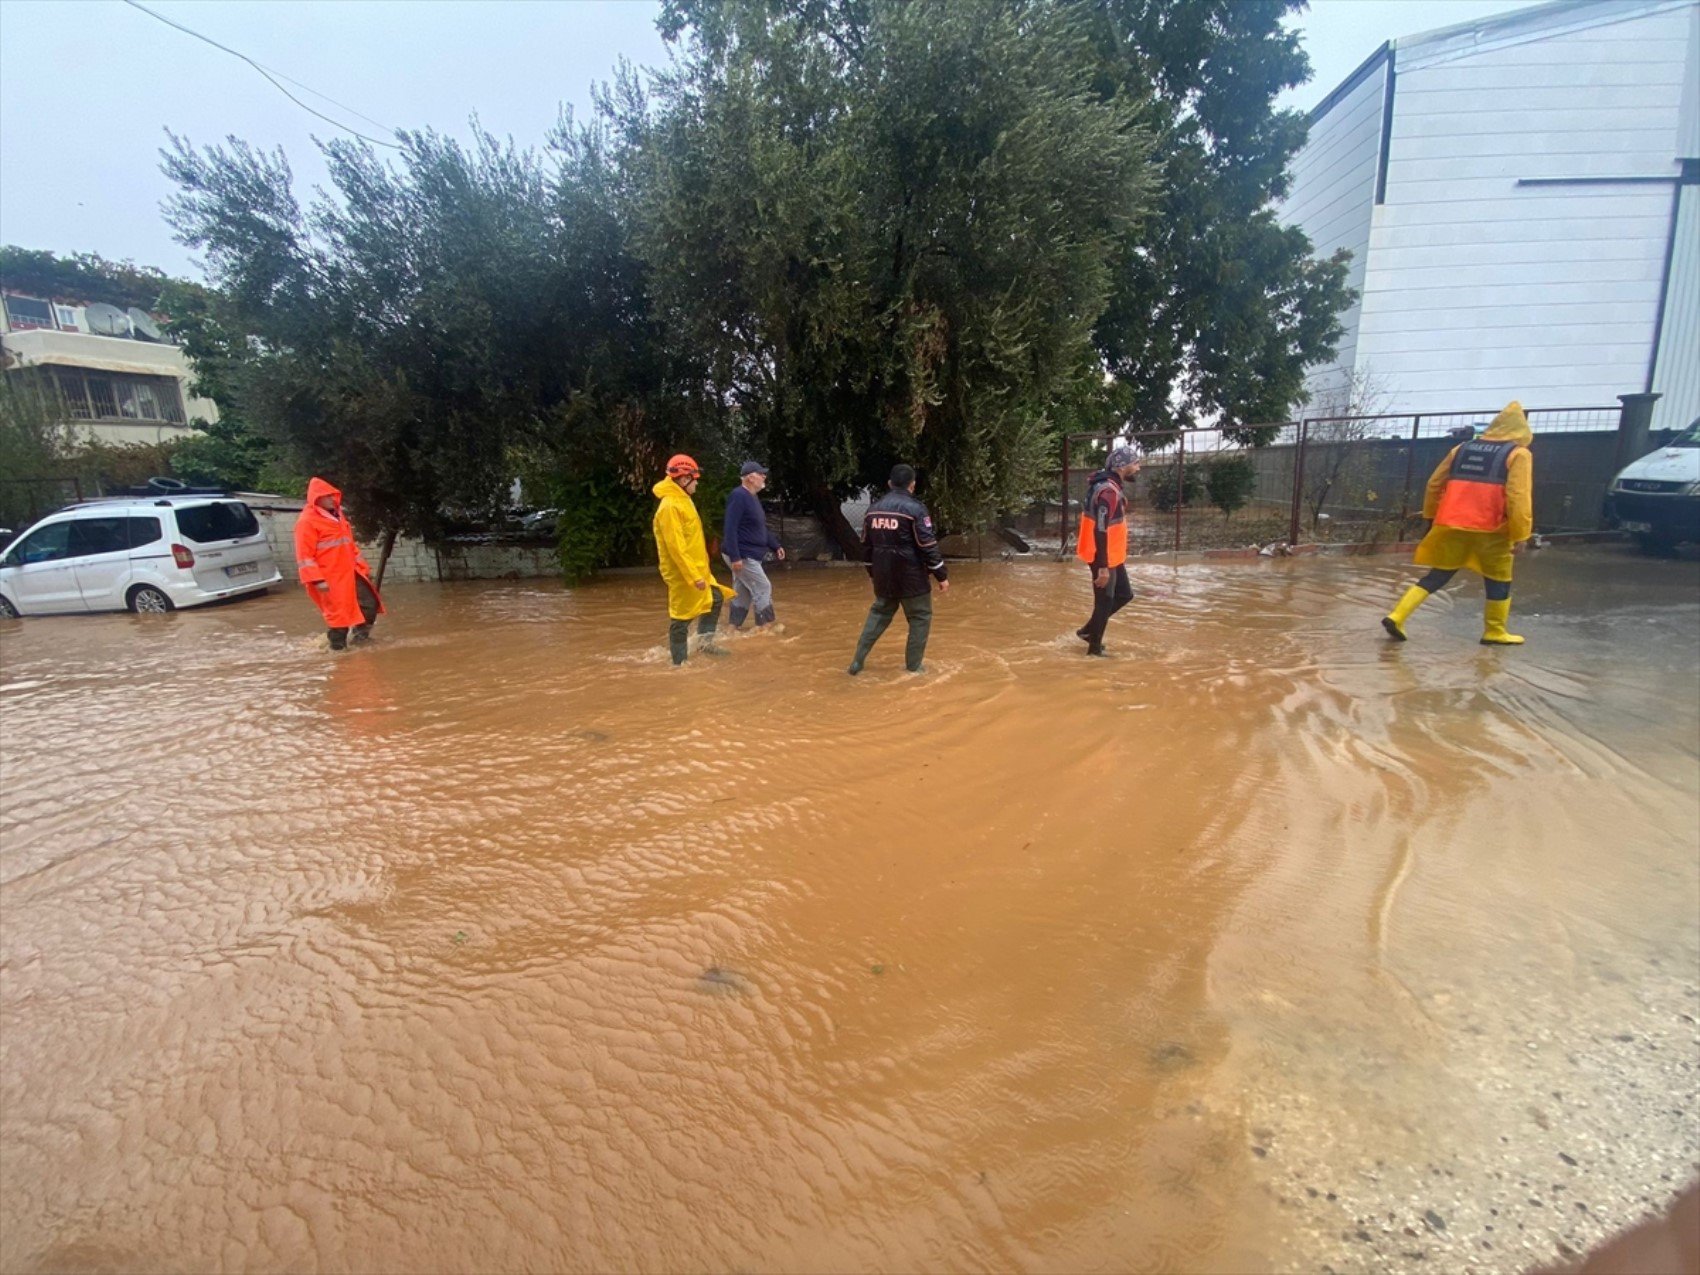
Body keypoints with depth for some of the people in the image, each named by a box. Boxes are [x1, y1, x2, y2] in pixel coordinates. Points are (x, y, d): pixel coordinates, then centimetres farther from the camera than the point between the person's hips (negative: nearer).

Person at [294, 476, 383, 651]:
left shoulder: (336, 515, 17)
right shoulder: (307, 521, -11)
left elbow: (349, 544, 23)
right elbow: (305, 554, -15)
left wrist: (363, 566, 21)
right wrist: (316, 580, -21)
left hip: (350, 572, 8)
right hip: (330, 578, -8)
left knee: (370, 603, 8)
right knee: (338, 612, -2)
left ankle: (361, 635, 24)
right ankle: (338, 647, 11)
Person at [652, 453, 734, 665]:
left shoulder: (682, 501, 12)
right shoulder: (670, 506, -20)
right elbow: (675, 547, -25)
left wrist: (699, 571, 21)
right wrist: (694, 576, -26)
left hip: (697, 569, 10)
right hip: (683, 574, -10)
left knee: (715, 598, 17)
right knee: (681, 619, -1)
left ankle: (705, 641, 22)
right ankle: (679, 662, 7)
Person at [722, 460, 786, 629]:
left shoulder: (752, 498, 15)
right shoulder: (738, 496, -17)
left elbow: (761, 529, 22)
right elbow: (730, 529, -24)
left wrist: (776, 545, 17)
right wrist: (735, 557, -28)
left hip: (749, 555, 10)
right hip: (741, 556, -10)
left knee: (743, 594, 13)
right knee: (763, 588, -5)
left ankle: (734, 629, 19)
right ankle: (764, 628, 2)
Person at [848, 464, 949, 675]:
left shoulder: (873, 508, 7)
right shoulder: (915, 508, -12)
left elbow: (866, 545, 14)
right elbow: (928, 546, -14)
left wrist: (872, 572, 26)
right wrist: (942, 576, -7)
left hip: (883, 576, 6)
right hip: (911, 577, -6)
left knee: (878, 614, 20)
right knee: (920, 618, 9)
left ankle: (858, 661, 17)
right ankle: (913, 667, 10)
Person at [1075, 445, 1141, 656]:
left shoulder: (1111, 486, 9)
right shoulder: (1109, 491, -24)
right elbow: (1100, 530, -28)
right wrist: (1103, 567, -27)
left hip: (1113, 555, 10)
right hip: (1103, 557, -10)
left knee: (1124, 594, 18)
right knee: (1105, 601, 2)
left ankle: (1089, 630, 28)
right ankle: (1095, 647, 17)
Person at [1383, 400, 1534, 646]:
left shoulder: (1462, 448, 13)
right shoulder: (1518, 454, -2)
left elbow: (1434, 483, 16)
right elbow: (1518, 497, -11)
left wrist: (1431, 515, 28)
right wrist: (1520, 534, -7)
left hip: (1451, 526, 4)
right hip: (1490, 529, -4)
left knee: (1438, 576, 11)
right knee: (1499, 580, 14)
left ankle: (1397, 616, -3)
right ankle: (1495, 632, 24)